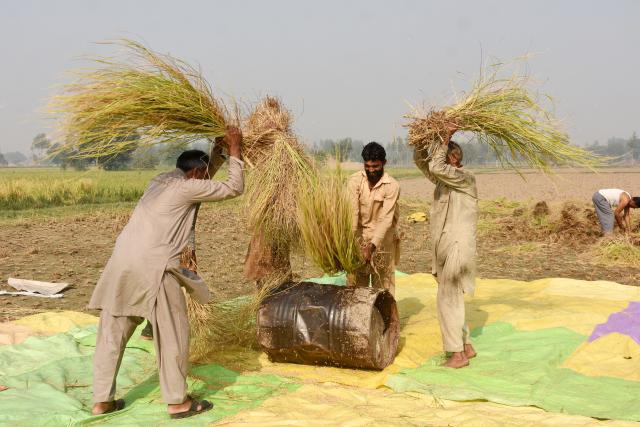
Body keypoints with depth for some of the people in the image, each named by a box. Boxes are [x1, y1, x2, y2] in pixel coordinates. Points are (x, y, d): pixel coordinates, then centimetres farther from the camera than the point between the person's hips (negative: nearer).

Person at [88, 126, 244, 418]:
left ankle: (102, 400, 20)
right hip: (152, 266, -8)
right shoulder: (187, 187, -1)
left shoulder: (159, 181, 22)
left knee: (112, 333, 13)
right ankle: (177, 402, 11)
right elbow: (234, 188, 4)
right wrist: (234, 150, 13)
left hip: (121, 260, 8)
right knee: (173, 333, 5)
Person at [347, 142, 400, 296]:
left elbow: (386, 219, -22)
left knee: (383, 283, 1)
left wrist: (371, 246, -32)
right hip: (359, 235, 2)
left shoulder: (392, 186, -15)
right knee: (356, 282, 5)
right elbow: (352, 211, -16)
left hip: (383, 238, -2)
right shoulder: (354, 181, -8)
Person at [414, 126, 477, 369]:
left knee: (447, 299, -6)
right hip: (444, 247, 9)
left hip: (458, 246, -9)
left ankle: (458, 354, 0)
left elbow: (435, 167, -26)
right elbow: (421, 161, 12)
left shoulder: (465, 178, -12)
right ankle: (467, 347, 24)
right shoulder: (443, 179, 12)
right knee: (451, 298, 14)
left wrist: (446, 140, -18)